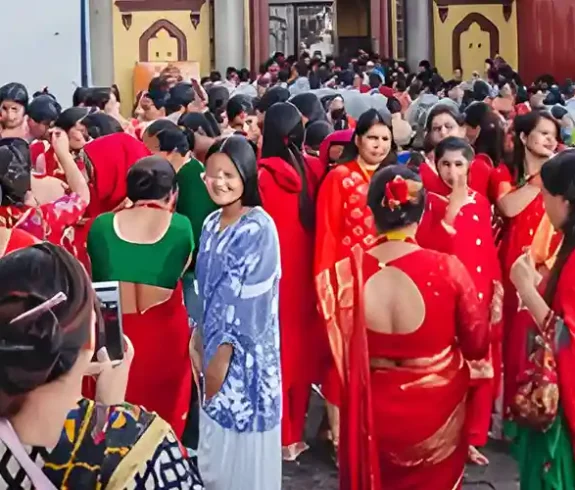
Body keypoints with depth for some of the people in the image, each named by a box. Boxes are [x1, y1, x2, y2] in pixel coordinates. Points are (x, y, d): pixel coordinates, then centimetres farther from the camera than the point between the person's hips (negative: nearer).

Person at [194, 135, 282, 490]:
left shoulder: (259, 228, -15)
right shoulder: (211, 224, 7)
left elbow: (248, 300, -18)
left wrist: (222, 356, -15)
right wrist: (199, 343, 7)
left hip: (246, 351, -7)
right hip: (214, 344, 7)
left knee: (244, 441, 3)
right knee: (216, 437, 15)